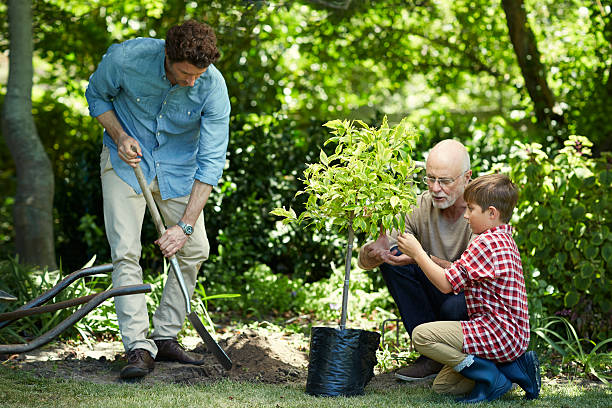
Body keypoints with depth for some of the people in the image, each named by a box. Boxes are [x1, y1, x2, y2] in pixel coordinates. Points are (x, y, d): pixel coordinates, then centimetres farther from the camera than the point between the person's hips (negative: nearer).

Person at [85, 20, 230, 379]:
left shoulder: (213, 86, -26)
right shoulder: (126, 57, -27)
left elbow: (211, 161, -23)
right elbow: (97, 95, -4)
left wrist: (186, 225, -27)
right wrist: (119, 135, -22)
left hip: (179, 165, 2)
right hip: (127, 159, -2)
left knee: (195, 248, -2)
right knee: (126, 252, -13)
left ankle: (165, 337, 12)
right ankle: (139, 347, -13)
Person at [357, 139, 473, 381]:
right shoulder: (420, 207, -8)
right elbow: (364, 260, -11)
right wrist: (375, 251, -36)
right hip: (437, 295, 5)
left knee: (454, 307, -38)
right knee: (393, 256, -17)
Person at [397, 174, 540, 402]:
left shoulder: (486, 243, -18)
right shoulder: (504, 239, 17)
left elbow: (446, 284, -17)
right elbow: (458, 274, 21)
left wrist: (418, 253, -7)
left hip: (497, 335, -11)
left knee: (422, 335, -19)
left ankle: (491, 378, -12)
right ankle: (517, 366, 8)